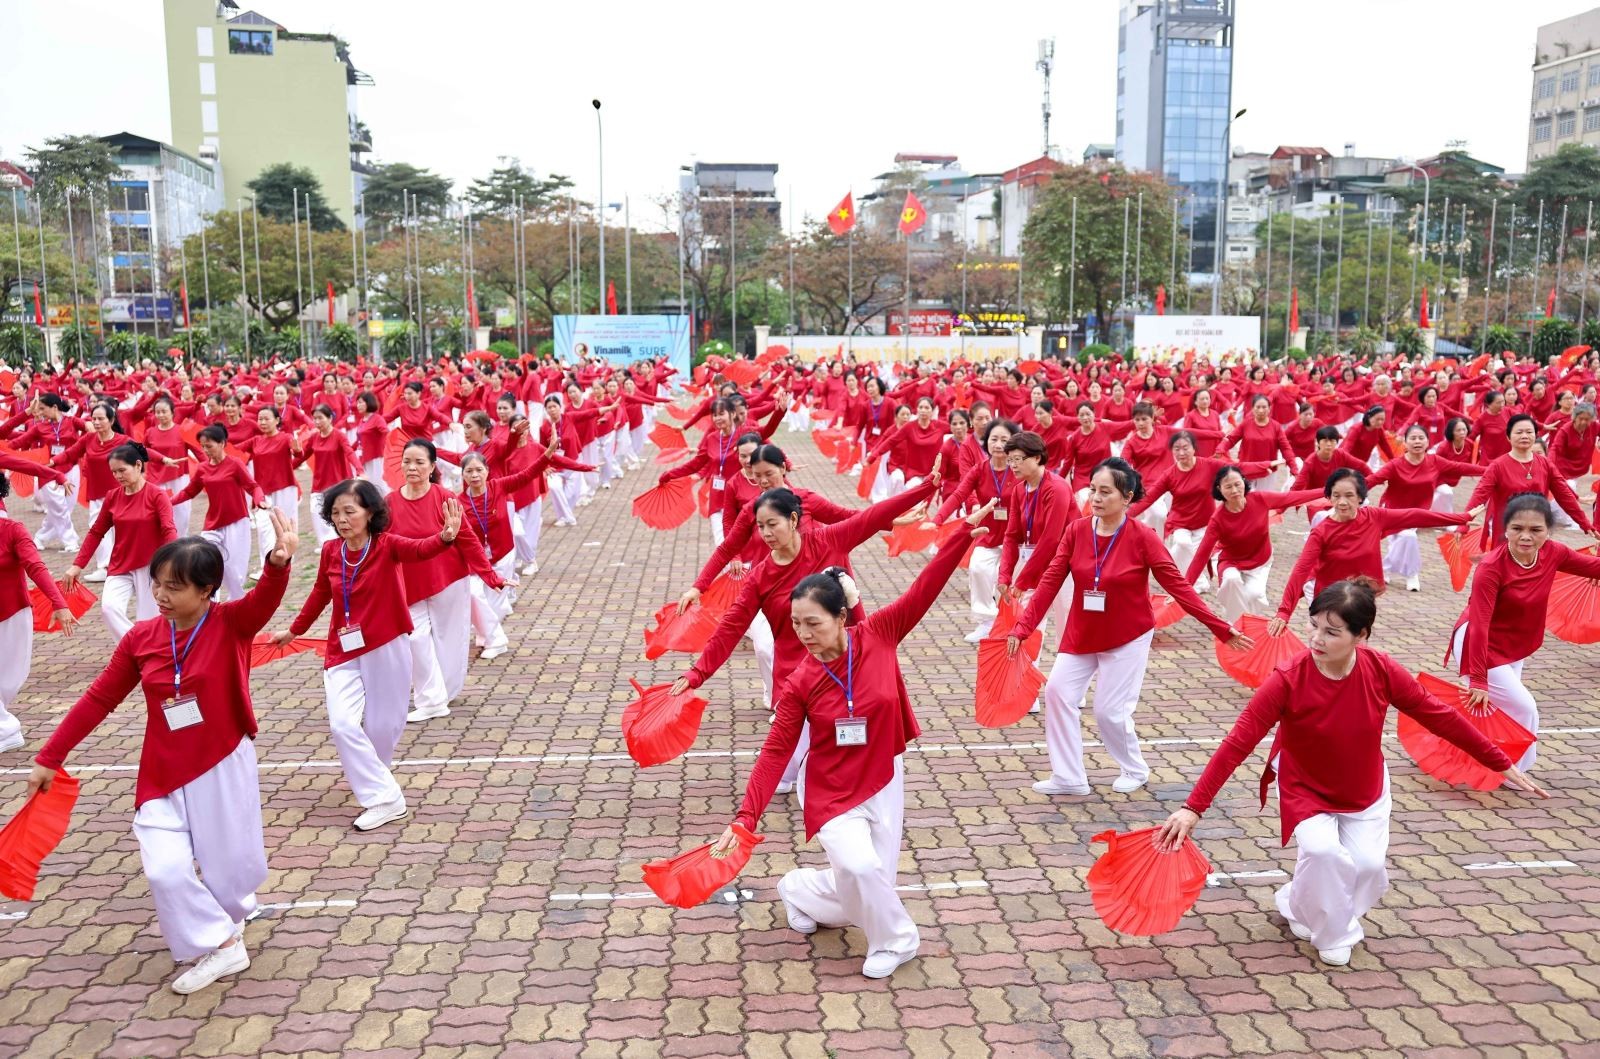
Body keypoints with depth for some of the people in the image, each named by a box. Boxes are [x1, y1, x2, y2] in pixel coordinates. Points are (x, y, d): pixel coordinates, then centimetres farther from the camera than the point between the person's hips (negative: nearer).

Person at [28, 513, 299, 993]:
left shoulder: (232, 624, -13)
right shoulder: (141, 638, -3)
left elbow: (266, 598, -36)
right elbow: (99, 699, 5)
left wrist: (278, 564, -59)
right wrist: (50, 758, 7)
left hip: (225, 768, -3)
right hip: (163, 775, 3)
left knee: (230, 864, 10)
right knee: (165, 868, -9)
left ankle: (223, 920, 43)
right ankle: (222, 946, 8)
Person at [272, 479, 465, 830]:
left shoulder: (387, 545, -13)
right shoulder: (330, 551, -1)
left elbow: (419, 550, -35)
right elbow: (320, 594, 16)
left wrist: (445, 537, -57)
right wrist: (294, 630, 27)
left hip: (386, 648, -3)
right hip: (343, 652, 3)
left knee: (382, 726, 7)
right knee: (343, 725, -10)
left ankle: (372, 780, 33)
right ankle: (385, 798, 1)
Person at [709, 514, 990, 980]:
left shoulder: (877, 636, -13)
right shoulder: (800, 683, -15)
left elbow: (924, 587, -12)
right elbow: (775, 752, -13)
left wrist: (963, 533, -18)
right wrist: (745, 817, -20)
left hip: (883, 783, 2)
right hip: (832, 792, -2)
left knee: (869, 887, 6)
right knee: (860, 866, -26)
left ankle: (801, 891, 37)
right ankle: (896, 939, 6)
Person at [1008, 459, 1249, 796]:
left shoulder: (1142, 537, -17)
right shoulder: (1076, 531, -8)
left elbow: (1178, 586, -13)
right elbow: (1050, 582, -8)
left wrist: (1221, 629, -15)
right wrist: (1022, 629, -14)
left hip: (1127, 638, -4)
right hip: (1080, 635, 4)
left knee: (1110, 711, -2)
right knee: (1057, 692, -2)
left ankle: (1135, 770, 28)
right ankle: (1068, 778, 13)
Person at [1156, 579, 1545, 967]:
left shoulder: (1382, 671, -21)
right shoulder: (1288, 680, -30)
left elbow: (1439, 716, -7)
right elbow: (1238, 743, -30)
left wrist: (1502, 764, -1)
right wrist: (1193, 807, -35)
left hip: (1365, 791, 3)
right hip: (1305, 789, -3)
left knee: (1368, 863, -11)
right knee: (1324, 852, -24)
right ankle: (1331, 933, 7)